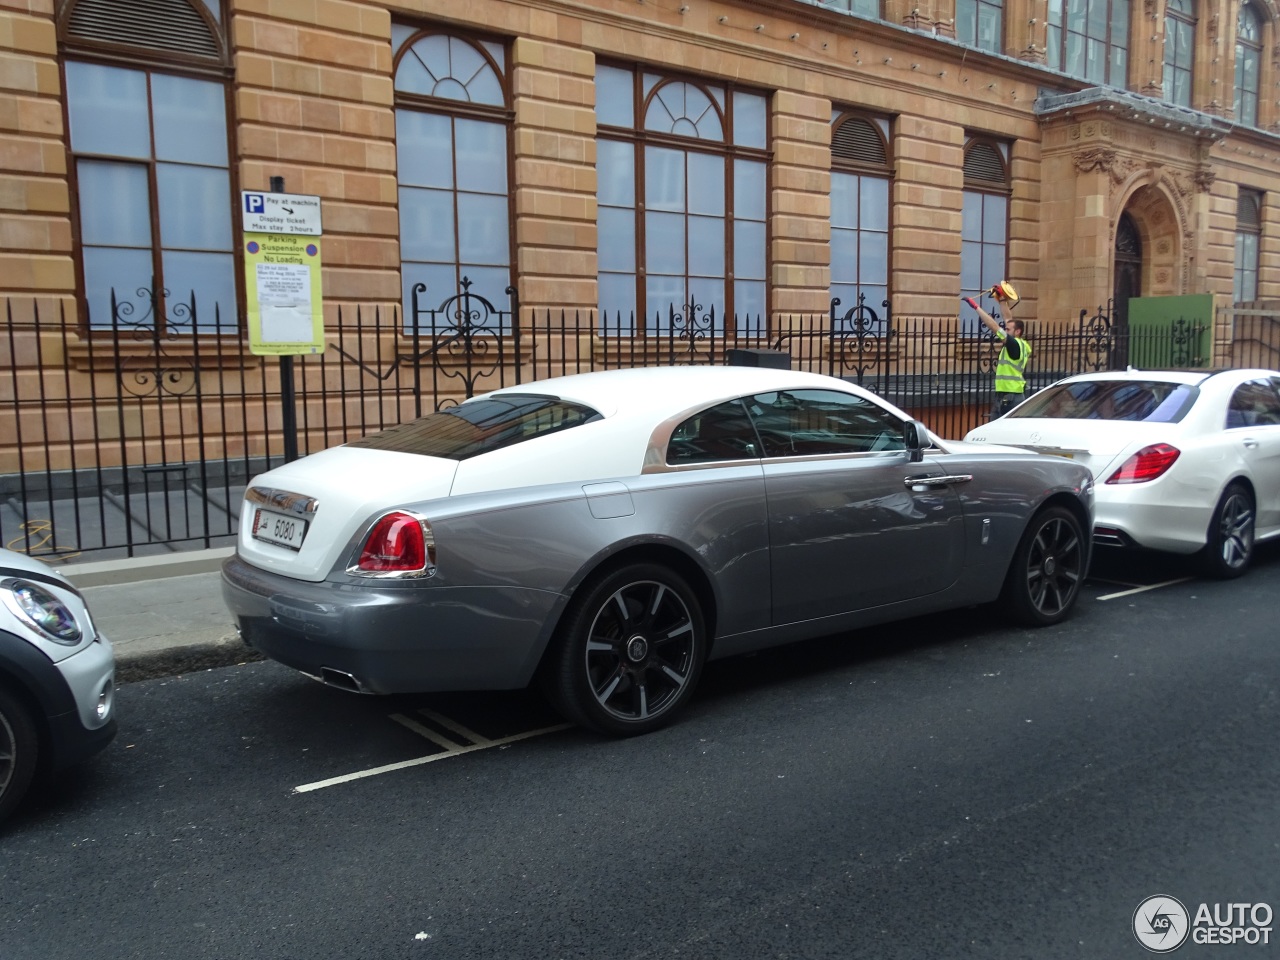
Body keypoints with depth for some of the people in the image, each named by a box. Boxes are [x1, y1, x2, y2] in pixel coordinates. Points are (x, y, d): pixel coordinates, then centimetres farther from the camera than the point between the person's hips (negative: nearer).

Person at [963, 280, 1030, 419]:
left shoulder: (1015, 344, -10)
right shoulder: (1017, 345, 13)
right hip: (1003, 396, 10)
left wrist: (976, 306, -13)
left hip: (1011, 398, -10)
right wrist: (1002, 299, 25)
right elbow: (1008, 319, 22)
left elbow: (994, 327, -15)